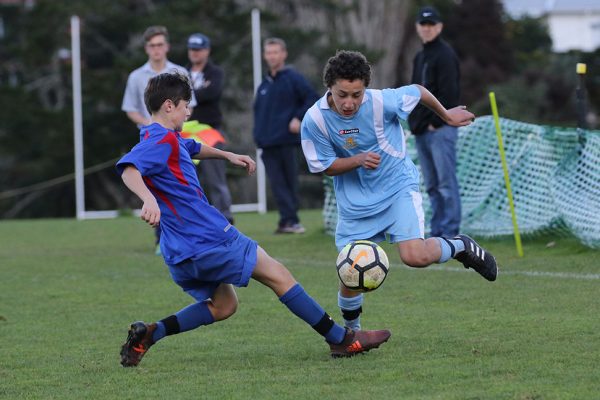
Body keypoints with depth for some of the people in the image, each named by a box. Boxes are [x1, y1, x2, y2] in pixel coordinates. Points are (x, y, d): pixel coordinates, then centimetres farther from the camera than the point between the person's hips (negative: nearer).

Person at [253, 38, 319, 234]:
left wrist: (299, 118, -13)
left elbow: (313, 98, -6)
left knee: (289, 181, -1)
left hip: (286, 140, -5)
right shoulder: (264, 84, 17)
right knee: (277, 183, -3)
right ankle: (289, 219, -5)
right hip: (267, 143, 5)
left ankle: (288, 220, 5)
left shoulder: (293, 78, -1)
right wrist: (258, 134, 11)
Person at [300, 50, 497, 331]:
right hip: (355, 201, 2)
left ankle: (460, 247, 11)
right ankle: (351, 329, 29)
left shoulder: (382, 102, -22)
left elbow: (418, 92, -1)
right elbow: (326, 167, -7)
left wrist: (447, 116, 17)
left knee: (415, 257, -22)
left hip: (398, 187, -2)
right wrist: (358, 160, -26)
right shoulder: (315, 119, -19)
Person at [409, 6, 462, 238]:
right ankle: (437, 232, 13)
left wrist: (436, 122, -16)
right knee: (432, 186, 10)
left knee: (446, 182, -10)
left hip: (440, 129, -9)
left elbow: (448, 92, -15)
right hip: (422, 131, 9)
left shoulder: (445, 55, -7)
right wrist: (415, 121, 11)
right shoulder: (419, 57, 20)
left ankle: (449, 233, -11)